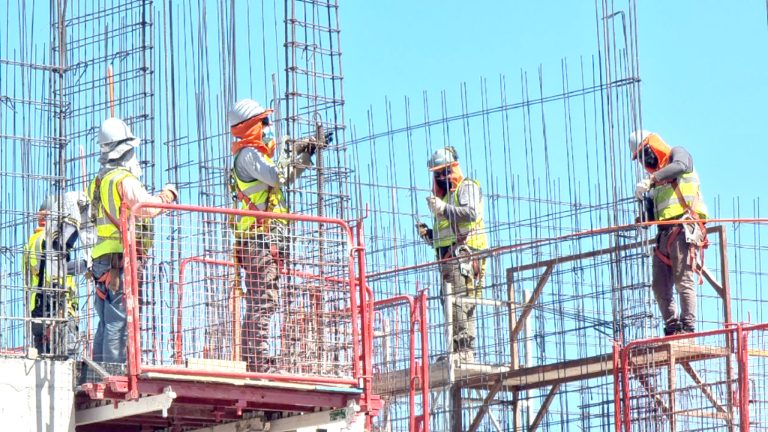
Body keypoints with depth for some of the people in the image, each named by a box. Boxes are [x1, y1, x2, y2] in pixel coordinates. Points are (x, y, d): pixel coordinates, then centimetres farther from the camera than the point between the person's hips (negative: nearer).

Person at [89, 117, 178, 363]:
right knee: (119, 323, -11)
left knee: (106, 323, 10)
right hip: (123, 260, -9)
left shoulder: (99, 182, 19)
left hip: (102, 260, 9)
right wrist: (167, 195, -4)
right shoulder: (124, 180, -10)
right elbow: (147, 207, -22)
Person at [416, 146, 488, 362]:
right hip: (448, 258, 9)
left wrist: (443, 209, -22)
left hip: (464, 252, -9)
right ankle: (457, 351, -1)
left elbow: (471, 213, -15)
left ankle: (464, 350, -24)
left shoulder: (467, 187, 6)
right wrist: (428, 234, 11)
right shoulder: (444, 196, 31)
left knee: (459, 303, -19)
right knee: (451, 304, 2)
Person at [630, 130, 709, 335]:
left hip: (683, 227, -8)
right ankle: (672, 327, 4)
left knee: (684, 280, -14)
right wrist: (643, 199, 2)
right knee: (660, 286, 0)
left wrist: (651, 180, -25)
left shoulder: (678, 153, 10)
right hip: (665, 233, 8)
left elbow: (679, 166, -17)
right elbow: (651, 216, 23)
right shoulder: (657, 182, 29)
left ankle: (688, 328, -17)